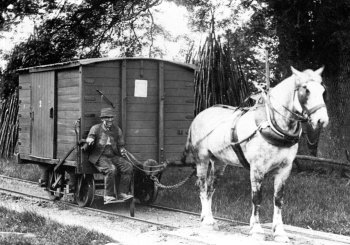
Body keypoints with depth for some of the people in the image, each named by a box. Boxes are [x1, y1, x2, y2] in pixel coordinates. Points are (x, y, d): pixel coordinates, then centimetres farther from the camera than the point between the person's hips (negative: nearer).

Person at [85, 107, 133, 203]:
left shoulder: (117, 130, 13)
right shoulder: (96, 128, 5)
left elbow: (121, 145, 18)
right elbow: (89, 140, -3)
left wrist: (122, 150, -6)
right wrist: (89, 140, -28)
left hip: (113, 156, 4)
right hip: (99, 156, -4)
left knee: (128, 167, -23)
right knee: (111, 169, -34)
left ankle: (122, 194, -22)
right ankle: (108, 197, -27)